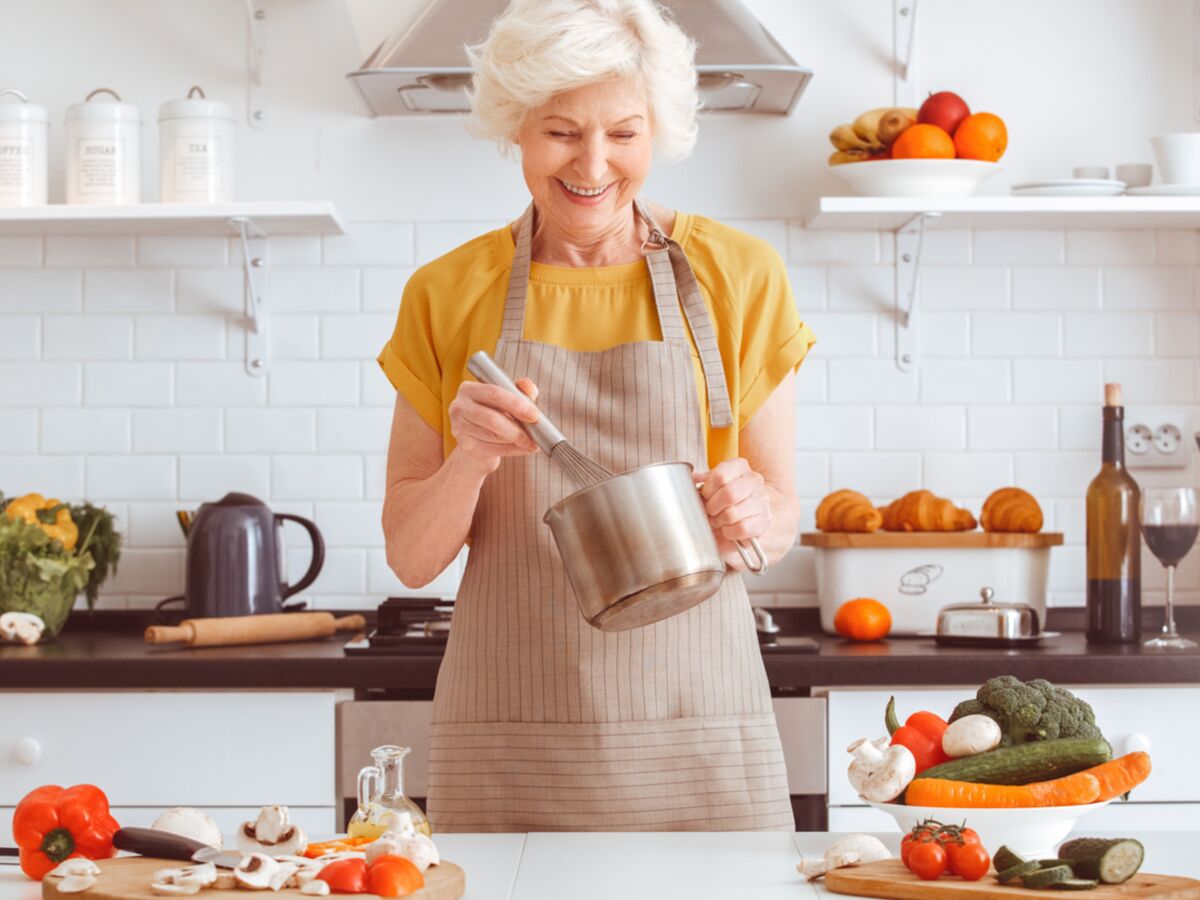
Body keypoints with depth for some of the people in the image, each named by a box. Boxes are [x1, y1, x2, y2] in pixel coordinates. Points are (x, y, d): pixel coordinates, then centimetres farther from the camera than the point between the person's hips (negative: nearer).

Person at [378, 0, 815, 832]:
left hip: (694, 724, 0)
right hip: (510, 738, 0)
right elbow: (412, 558, 5)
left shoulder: (739, 274, 3)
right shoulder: (447, 294, 5)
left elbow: (782, 515, 8)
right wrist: (472, 456, -14)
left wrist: (752, 517, -14)